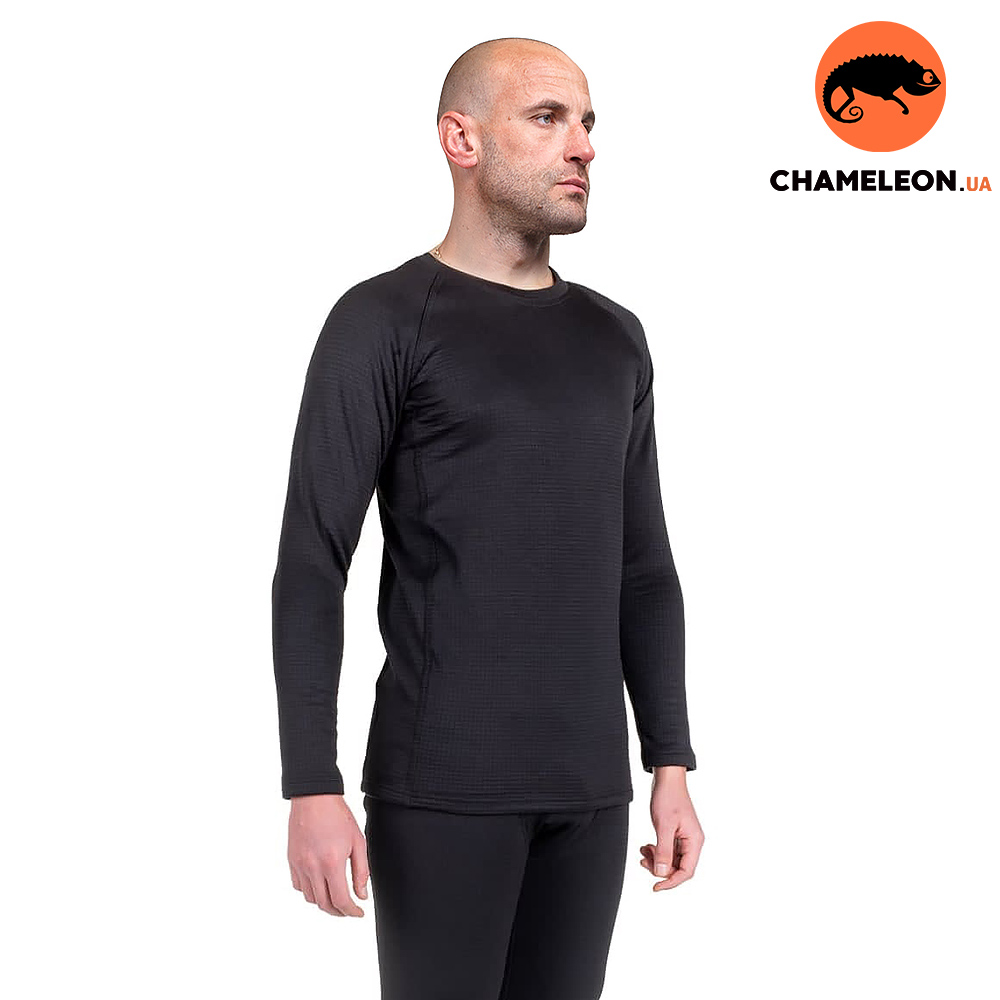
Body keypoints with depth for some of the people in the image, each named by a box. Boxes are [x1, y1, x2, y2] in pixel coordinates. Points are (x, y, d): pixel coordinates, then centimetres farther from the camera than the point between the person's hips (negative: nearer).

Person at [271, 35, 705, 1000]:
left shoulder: (611, 337, 13)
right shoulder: (382, 322, -6)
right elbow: (310, 565, -10)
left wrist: (671, 764, 10)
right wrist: (312, 788, -16)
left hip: (587, 780, 6)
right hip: (443, 777, -6)